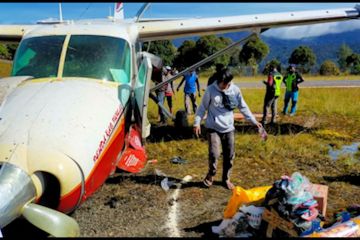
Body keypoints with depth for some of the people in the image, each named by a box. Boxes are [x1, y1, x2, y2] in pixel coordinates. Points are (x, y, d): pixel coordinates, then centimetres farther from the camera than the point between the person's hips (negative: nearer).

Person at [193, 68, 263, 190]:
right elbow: (203, 107, -3)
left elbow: (243, 107, 7)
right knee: (214, 154, -13)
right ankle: (210, 175, 14)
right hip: (213, 127, -3)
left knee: (229, 155, 8)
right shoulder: (211, 89, -9)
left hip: (228, 128, 3)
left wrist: (254, 121, 7)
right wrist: (197, 122, -9)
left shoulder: (235, 90, -3)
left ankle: (226, 179, 28)